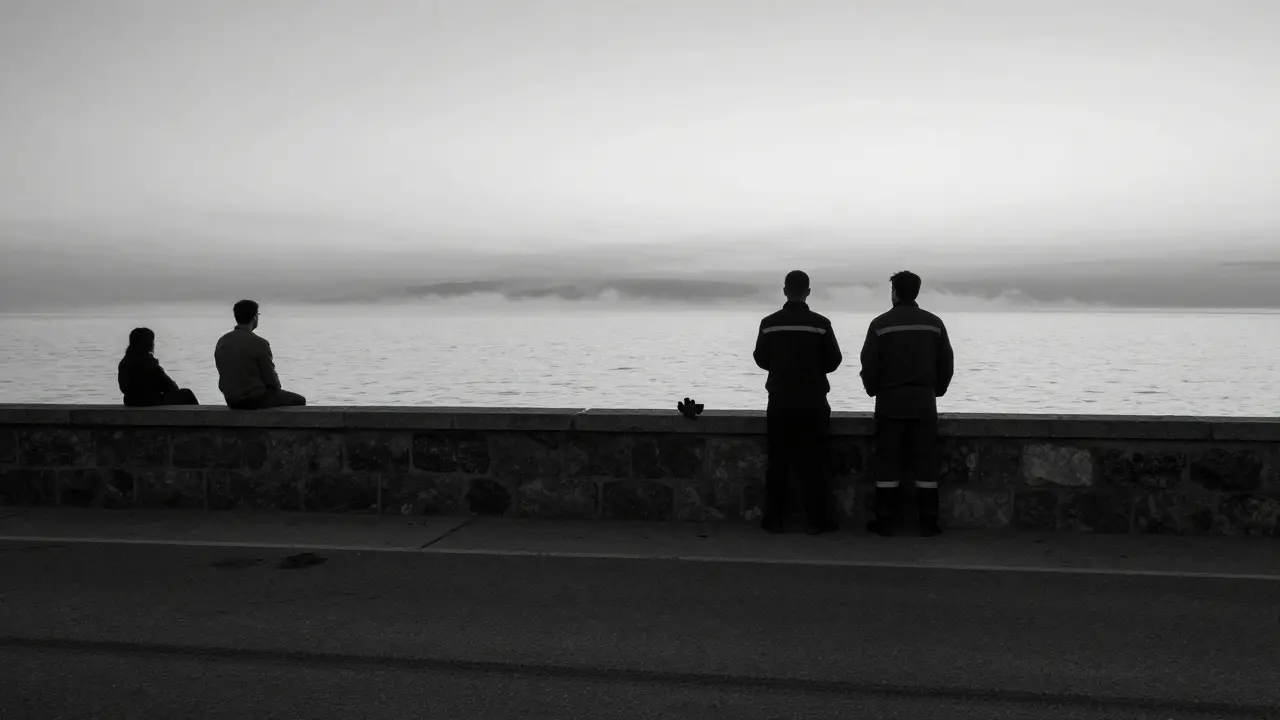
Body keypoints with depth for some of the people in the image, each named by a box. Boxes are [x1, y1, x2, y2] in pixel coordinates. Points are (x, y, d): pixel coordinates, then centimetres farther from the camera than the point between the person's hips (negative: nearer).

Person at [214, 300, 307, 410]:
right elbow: (270, 378, -12)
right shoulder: (259, 343, -18)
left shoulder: (222, 342, 2)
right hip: (255, 399, -7)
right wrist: (277, 387, 11)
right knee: (299, 400, 13)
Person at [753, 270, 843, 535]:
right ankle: (817, 520, 7)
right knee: (813, 463, 5)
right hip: (812, 402, -1)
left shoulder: (769, 323, -4)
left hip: (780, 402, 1)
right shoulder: (820, 324, -7)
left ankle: (773, 519, 10)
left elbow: (761, 359, 5)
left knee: (778, 462, 8)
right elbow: (833, 361, -1)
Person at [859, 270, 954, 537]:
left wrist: (873, 390, 10)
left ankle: (885, 521, 5)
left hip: (890, 401, -2)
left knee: (888, 462, 3)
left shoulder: (881, 324, -5)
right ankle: (928, 522, 7)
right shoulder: (933, 323, 3)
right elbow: (946, 364, 5)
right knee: (925, 462, 6)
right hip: (924, 401, 2)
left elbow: (869, 365, -7)